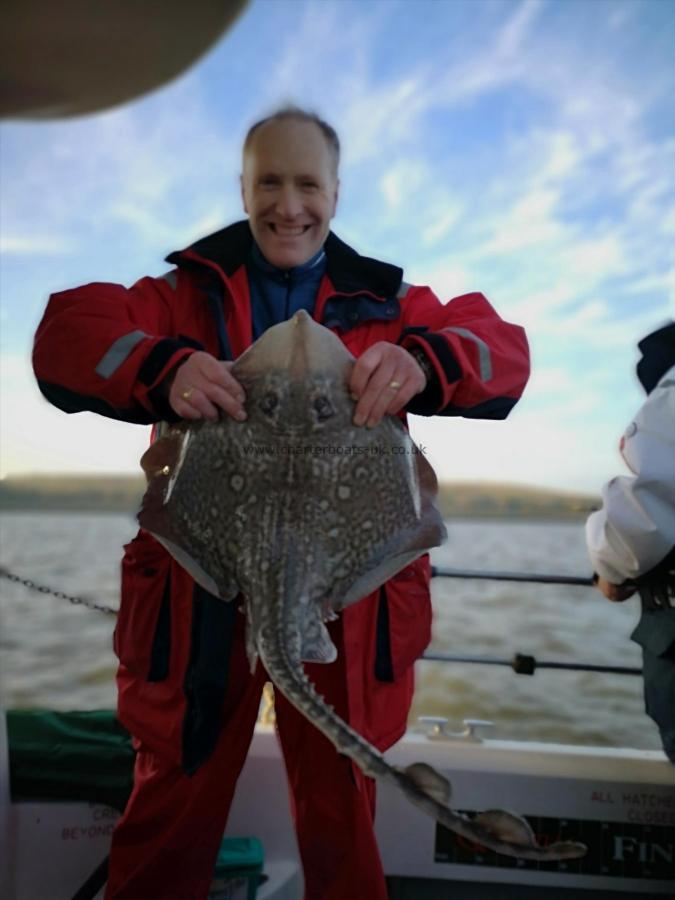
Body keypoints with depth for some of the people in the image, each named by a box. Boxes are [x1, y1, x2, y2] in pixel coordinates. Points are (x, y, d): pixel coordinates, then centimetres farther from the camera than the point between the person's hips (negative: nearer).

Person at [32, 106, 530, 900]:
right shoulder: (189, 288, 5)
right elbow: (67, 334, -8)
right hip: (198, 594, 0)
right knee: (174, 806, 16)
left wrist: (421, 362, -26)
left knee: (340, 813, 18)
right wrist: (163, 367, -30)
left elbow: (502, 350, -4)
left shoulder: (383, 300, 8)